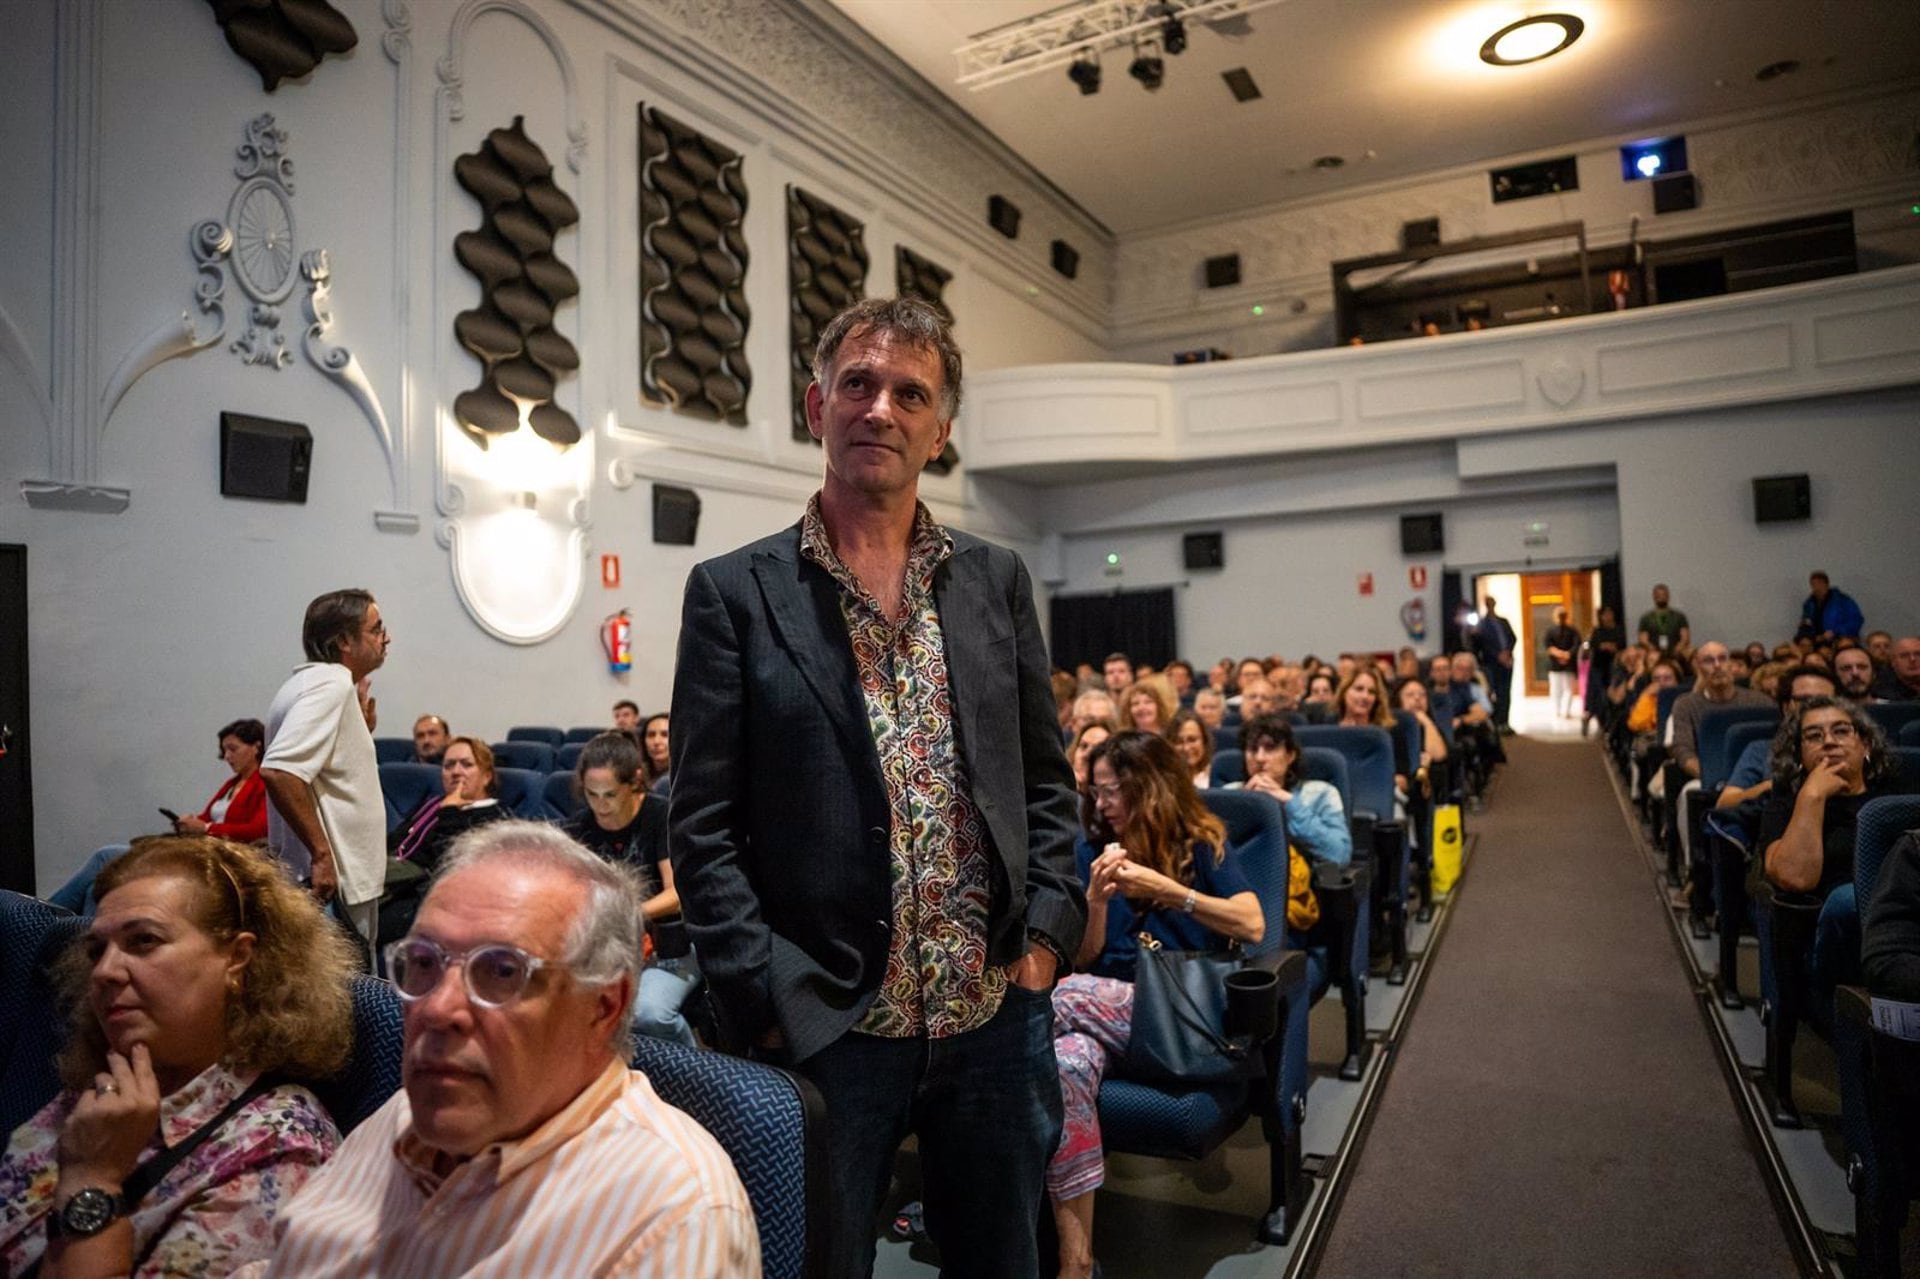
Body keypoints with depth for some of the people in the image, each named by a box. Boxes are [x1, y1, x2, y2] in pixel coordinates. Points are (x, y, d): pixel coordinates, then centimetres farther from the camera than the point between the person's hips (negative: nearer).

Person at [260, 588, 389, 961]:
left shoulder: (313, 682, 15)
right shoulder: (330, 684, -16)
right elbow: (279, 771, -29)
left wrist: (362, 726, 12)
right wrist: (322, 852, -26)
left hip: (337, 879, 10)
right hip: (335, 884, -10)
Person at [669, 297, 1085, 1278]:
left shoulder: (996, 582, 6)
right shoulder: (735, 593, -4)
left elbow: (1045, 779, 9)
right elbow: (703, 827, -6)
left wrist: (1046, 932, -1)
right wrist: (773, 1000, -11)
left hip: (994, 1014, 4)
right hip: (825, 1027, -3)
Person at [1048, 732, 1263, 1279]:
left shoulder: (1203, 844, 7)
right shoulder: (1093, 851, 14)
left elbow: (1252, 925, -8)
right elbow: (1083, 960, 13)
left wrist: (1165, 889, -13)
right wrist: (1097, 900, -6)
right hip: (1106, 1007, 3)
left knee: (1066, 997, -35)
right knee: (1067, 1062, -34)